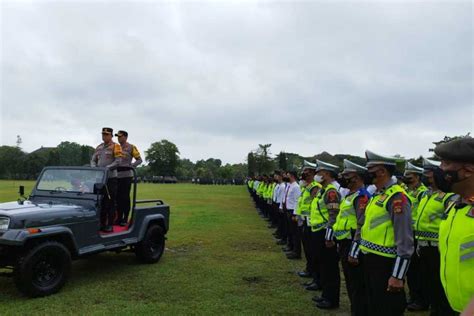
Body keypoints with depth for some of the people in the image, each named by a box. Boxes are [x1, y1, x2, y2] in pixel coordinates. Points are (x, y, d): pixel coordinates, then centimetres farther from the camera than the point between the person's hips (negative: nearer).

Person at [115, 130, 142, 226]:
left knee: (125, 197, -3)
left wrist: (130, 166, -18)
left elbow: (139, 160, -5)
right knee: (118, 197, 7)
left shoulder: (131, 147, -2)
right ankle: (119, 218, 16)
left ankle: (125, 219, 4)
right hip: (117, 176, 6)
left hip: (126, 176, -6)